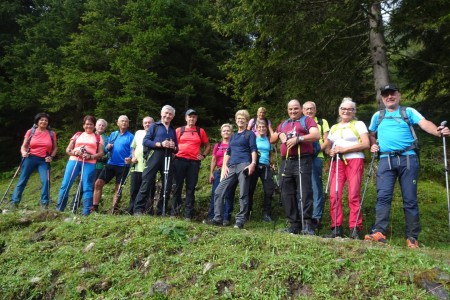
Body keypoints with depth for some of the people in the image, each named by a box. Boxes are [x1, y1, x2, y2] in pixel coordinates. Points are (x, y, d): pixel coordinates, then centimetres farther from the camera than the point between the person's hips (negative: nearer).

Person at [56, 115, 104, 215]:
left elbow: (101, 153, 6)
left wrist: (90, 156, -12)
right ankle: (59, 209, 8)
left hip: (89, 164, -2)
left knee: (87, 187, -5)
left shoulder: (98, 137, 13)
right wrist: (75, 152, -8)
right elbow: (68, 150, 14)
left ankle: (86, 212, -1)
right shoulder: (77, 135, 18)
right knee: (65, 184, -2)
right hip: (74, 161, 2)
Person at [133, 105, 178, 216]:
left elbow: (176, 149, 21)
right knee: (147, 183, -9)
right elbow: (145, 141, -2)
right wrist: (160, 144, -14)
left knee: (167, 185, 3)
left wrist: (173, 147, -3)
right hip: (154, 156, -4)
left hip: (168, 158, 5)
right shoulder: (154, 126, 10)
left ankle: (161, 211, 12)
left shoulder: (173, 130, 23)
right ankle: (138, 209, -6)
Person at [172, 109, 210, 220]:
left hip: (194, 162, 0)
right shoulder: (179, 130, 10)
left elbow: (207, 146, 17)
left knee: (191, 188, 2)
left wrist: (203, 155, 4)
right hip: (180, 160, 0)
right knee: (177, 186, 2)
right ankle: (174, 212, 10)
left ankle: (188, 214, 6)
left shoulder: (200, 131, 11)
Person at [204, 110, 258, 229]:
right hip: (232, 167, 6)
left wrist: (253, 163, -19)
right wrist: (224, 166, 9)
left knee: (243, 194, -6)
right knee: (219, 191, -1)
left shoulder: (250, 134, 8)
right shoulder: (233, 136, 25)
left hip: (244, 165, -6)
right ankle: (218, 218, 5)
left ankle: (240, 220, 0)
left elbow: (253, 149, -3)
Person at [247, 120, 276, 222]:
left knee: (269, 189, -6)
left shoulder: (268, 140, 15)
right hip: (254, 165, -3)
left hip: (265, 167, 3)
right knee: (250, 190, 0)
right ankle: (247, 213, 11)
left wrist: (272, 164, 7)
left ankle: (266, 214, 4)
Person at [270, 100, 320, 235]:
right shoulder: (283, 124, 25)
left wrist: (298, 139, -18)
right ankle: (294, 224, 12)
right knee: (287, 194, 5)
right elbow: (271, 140, 27)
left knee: (304, 192, -11)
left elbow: (316, 135, -9)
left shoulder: (307, 120, 8)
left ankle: (306, 224, -9)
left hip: (302, 161, -6)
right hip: (286, 162, 6)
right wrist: (279, 134, 6)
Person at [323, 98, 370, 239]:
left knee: (354, 195, -10)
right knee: (334, 195, -7)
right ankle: (336, 228, -2)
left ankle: (355, 229, -5)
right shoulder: (334, 127, 24)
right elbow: (327, 147, 23)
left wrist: (344, 149, -11)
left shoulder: (359, 124, 10)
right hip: (337, 162, 4)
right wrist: (331, 152, -1)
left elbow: (366, 144, -4)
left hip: (354, 161, -4)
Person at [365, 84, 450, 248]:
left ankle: (412, 237, 7)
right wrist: (373, 145, 6)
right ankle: (379, 232, -13)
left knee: (410, 199, 1)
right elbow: (372, 134, 28)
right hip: (386, 160, 1)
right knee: (383, 196, -10)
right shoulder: (377, 116, 18)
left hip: (408, 159, -1)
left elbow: (424, 123, -6)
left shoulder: (408, 111, 10)